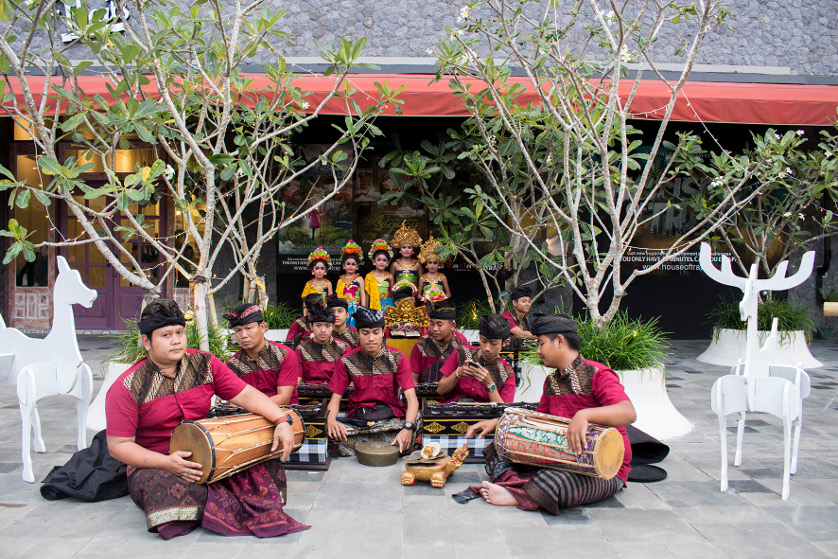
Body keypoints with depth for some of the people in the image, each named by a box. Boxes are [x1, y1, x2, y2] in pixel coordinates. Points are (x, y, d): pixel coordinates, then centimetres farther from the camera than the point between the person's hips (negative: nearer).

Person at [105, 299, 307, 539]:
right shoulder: (127, 387, -12)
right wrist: (166, 462, -26)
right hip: (153, 465, -2)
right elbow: (119, 445, -12)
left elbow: (246, 394, -3)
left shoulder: (205, 364, 0)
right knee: (163, 487, -37)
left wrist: (282, 421, -19)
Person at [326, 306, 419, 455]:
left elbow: (412, 398, -11)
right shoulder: (347, 361, 4)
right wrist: (331, 419, -22)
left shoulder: (398, 358, -1)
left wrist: (407, 427, -32)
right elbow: (335, 398, 3)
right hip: (358, 417, 1)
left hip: (392, 415, -1)